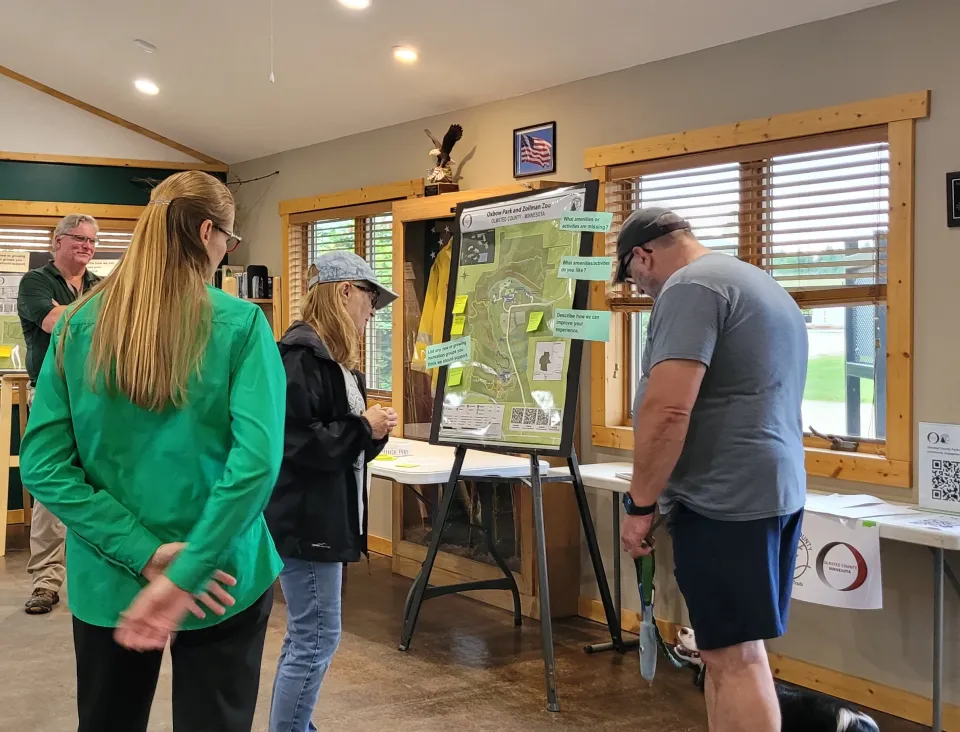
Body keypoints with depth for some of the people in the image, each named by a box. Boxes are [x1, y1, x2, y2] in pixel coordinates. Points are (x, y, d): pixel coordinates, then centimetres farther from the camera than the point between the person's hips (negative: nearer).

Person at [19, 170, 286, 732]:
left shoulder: (78, 325, -2)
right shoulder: (241, 324, -12)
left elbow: (43, 465, -8)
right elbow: (258, 459, -24)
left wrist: (144, 555, -12)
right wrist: (185, 575, -21)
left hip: (108, 578, 3)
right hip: (218, 577, -3)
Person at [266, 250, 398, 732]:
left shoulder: (334, 357, 14)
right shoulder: (301, 354, -17)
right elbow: (292, 440, -25)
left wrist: (372, 430, -1)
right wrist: (363, 428, -17)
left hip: (325, 516, 10)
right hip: (304, 518, -10)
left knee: (306, 637, 17)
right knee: (316, 639, -4)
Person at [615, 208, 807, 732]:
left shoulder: (690, 287, -12)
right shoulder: (765, 286, 20)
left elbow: (668, 410, -22)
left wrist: (640, 503, -13)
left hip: (723, 498, -10)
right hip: (776, 490, 10)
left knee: (734, 654, -4)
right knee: (729, 647, 15)